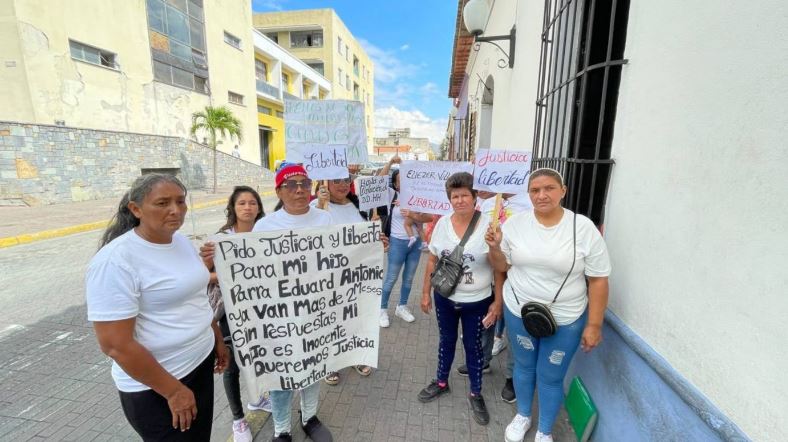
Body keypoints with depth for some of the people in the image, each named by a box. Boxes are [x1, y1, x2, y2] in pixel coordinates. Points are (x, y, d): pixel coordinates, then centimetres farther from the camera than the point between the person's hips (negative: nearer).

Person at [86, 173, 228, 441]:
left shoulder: (181, 241, 0)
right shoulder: (115, 260, -23)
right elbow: (115, 344, -23)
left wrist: (218, 339, 15)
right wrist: (173, 390, -17)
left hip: (201, 361, 7)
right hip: (155, 388, -7)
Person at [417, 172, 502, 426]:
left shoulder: (489, 226, -16)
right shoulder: (442, 224, -6)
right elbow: (432, 261, 2)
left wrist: (498, 302, -10)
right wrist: (426, 293, 5)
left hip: (477, 302, -2)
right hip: (444, 298, 3)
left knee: (473, 346, 15)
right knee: (446, 341, 21)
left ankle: (476, 394, 38)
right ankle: (441, 382, 45)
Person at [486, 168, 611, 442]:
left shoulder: (583, 228, -13)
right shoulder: (516, 223, -7)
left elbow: (598, 280, -8)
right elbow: (502, 266, 2)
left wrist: (594, 325, -8)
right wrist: (495, 246, -18)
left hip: (565, 319, -2)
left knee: (551, 377, 13)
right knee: (524, 366, 21)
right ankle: (523, 416, 49)